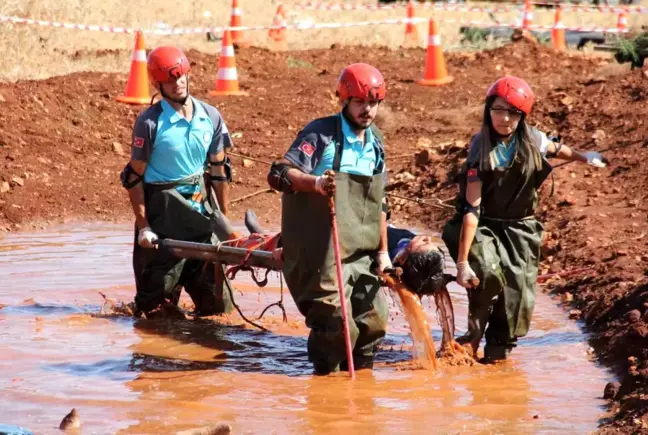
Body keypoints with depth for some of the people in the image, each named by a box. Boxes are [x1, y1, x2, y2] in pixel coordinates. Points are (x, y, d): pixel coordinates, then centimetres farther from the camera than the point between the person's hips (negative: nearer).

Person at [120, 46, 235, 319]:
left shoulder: (210, 117, 1)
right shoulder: (150, 122, -12)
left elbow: (219, 170, 10)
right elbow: (134, 177, -9)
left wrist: (224, 219, 10)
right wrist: (143, 226, -12)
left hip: (199, 206, 4)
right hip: (161, 211, -4)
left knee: (218, 304, 6)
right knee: (159, 304, 0)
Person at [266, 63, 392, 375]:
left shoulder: (375, 144, 14)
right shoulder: (321, 134, -8)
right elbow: (279, 174, -18)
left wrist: (383, 250, 17)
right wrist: (315, 182, -36)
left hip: (361, 252, 7)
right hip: (322, 253, -7)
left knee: (374, 320, 8)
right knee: (336, 324, -12)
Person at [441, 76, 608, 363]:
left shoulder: (532, 140, -11)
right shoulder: (481, 151, -21)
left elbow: (554, 149, 16)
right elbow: (471, 208, -25)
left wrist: (583, 157, 26)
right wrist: (462, 261, -28)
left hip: (520, 229, 4)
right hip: (485, 226, -4)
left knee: (518, 294, -4)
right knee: (488, 274, -28)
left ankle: (499, 346, 19)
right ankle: (475, 330, -2)